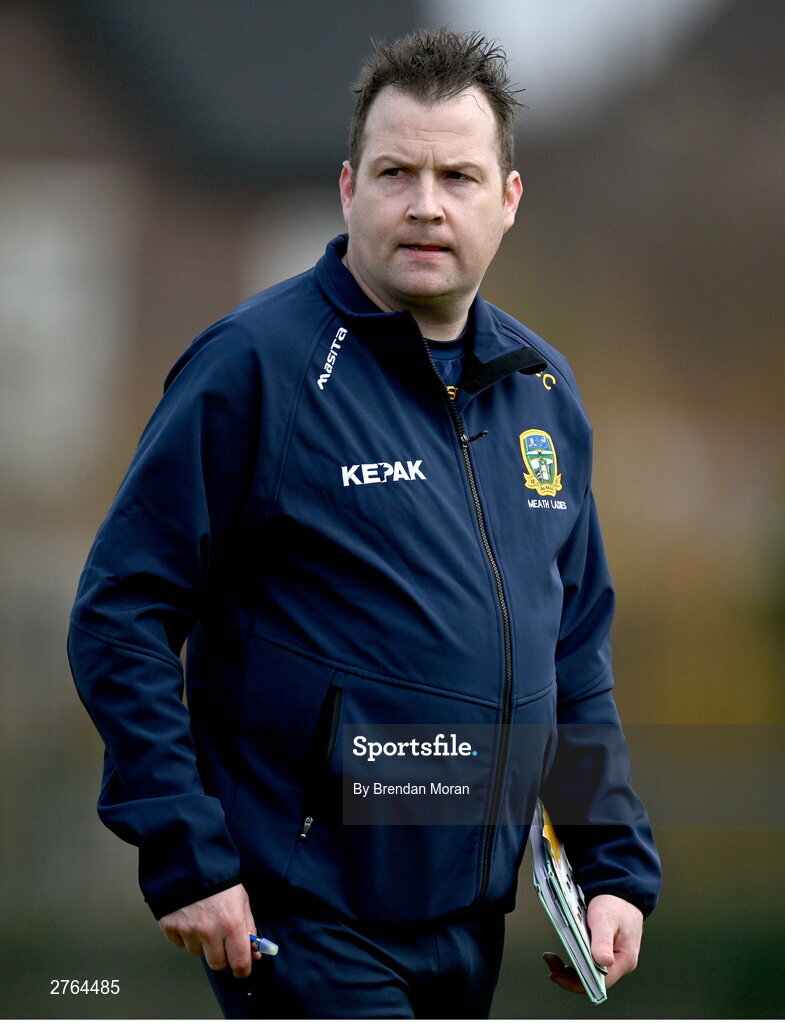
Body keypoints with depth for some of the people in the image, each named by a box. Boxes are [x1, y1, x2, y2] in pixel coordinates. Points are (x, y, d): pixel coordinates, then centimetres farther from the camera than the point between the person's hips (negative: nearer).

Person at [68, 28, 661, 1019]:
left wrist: (617, 864, 11)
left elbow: (578, 647, 19)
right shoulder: (256, 364, -11)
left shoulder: (542, 387, 11)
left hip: (474, 922, 7)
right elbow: (120, 617, -12)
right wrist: (184, 857, -17)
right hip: (305, 926, -7)